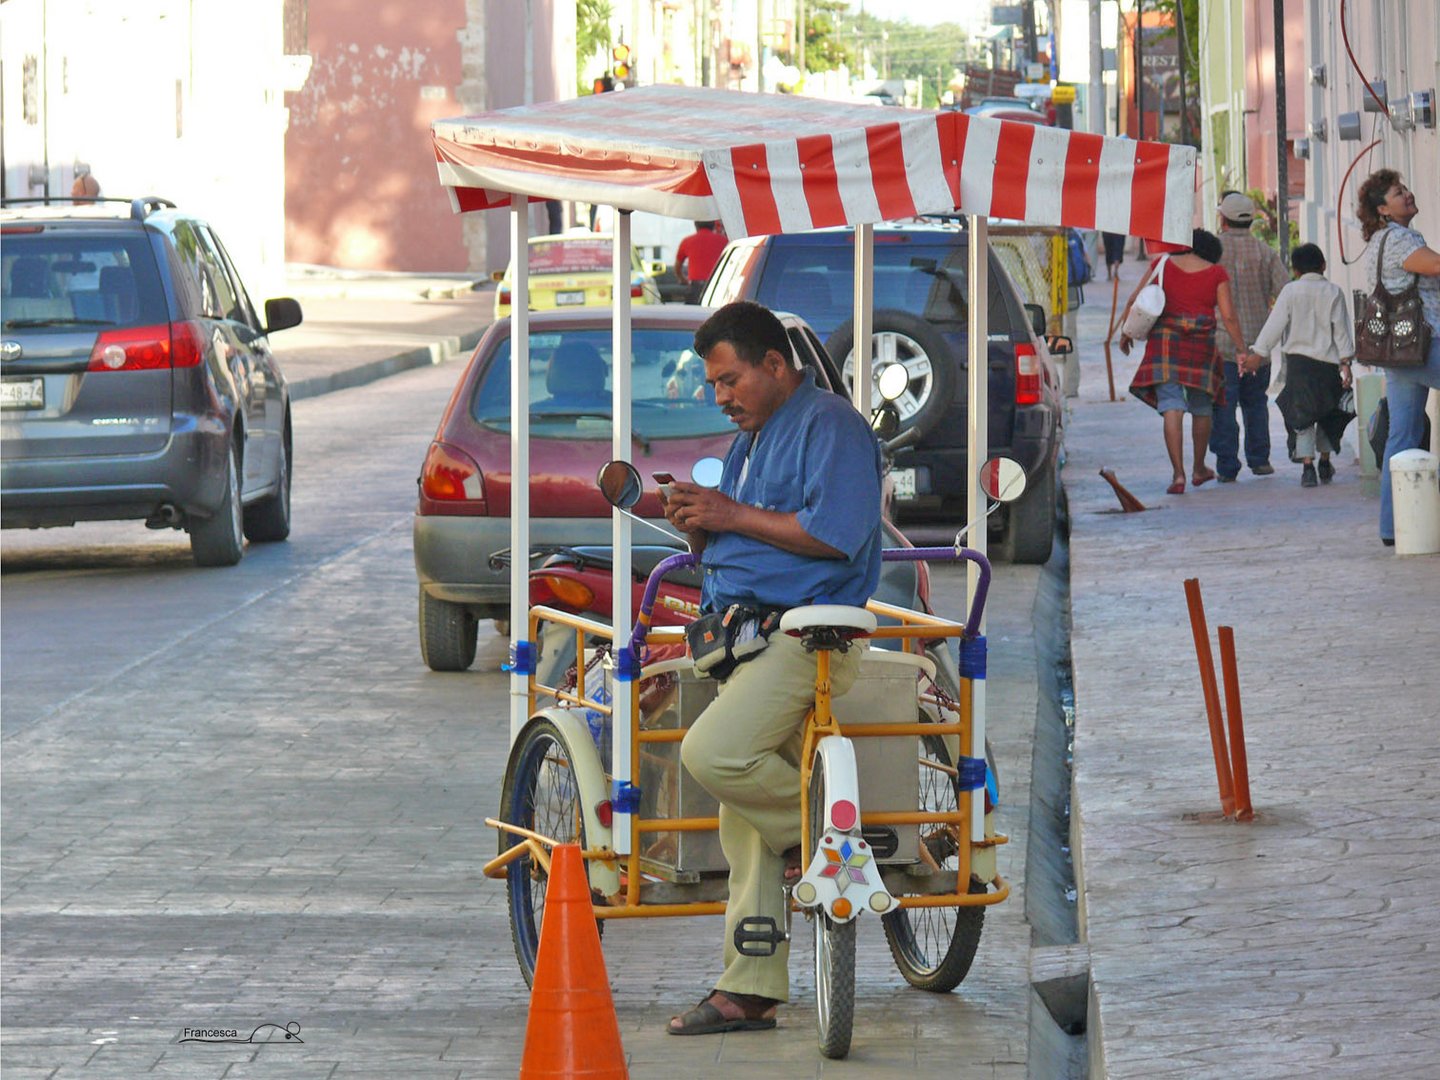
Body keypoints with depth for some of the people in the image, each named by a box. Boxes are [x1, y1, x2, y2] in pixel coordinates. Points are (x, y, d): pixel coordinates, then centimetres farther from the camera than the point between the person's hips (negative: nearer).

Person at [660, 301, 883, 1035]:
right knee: (744, 823, 7)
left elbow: (836, 533, -21)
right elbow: (726, 551, 28)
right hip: (751, 639, 10)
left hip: (808, 634, -9)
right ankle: (749, 991, 9)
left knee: (712, 754, -28)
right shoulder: (747, 442, 24)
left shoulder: (829, 425, -7)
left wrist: (734, 517, -14)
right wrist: (699, 528, 5)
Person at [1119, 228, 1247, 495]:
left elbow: (1135, 300, 4)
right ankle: (1199, 470, 29)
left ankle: (1178, 474, -15)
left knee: (1172, 408, -5)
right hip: (1202, 344, 0)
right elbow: (1228, 317, -2)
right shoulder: (1216, 273, 3)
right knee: (1201, 409, 16)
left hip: (1165, 342, 0)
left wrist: (1126, 332, 15)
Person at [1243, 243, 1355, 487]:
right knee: (1328, 414, 18)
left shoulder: (1291, 291, 0)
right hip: (1328, 361, 2)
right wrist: (1345, 362, -1)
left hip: (1298, 359, -2)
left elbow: (1275, 325, -4)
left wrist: (1258, 354, -1)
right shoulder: (1334, 292, 3)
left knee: (1302, 415, -1)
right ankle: (1325, 463, 28)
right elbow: (1341, 329, 0)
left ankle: (1307, 466, -13)